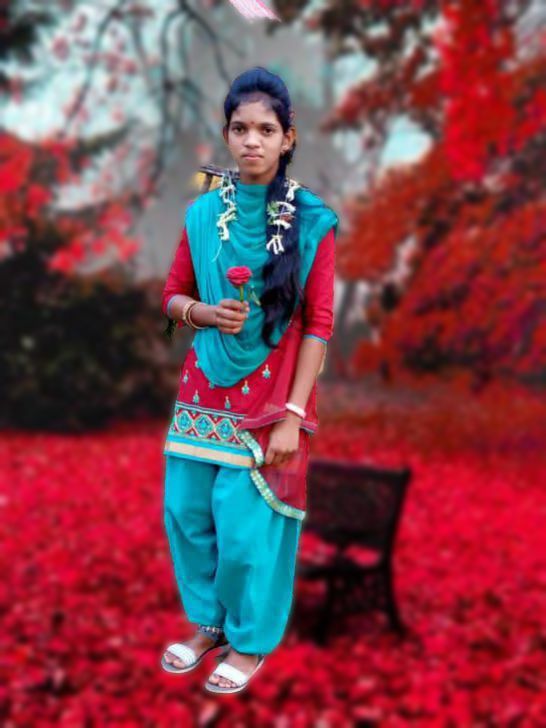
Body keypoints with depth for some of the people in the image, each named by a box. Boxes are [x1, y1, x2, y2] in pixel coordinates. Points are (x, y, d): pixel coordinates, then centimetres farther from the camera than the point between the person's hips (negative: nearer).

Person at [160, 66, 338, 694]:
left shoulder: (312, 222, -8)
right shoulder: (203, 214, 3)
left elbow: (319, 325, -8)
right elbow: (172, 295, 13)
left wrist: (293, 415, -13)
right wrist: (206, 313, -11)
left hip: (270, 392, -4)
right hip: (205, 384, 4)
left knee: (247, 524, 0)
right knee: (185, 509, 8)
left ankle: (251, 641, 23)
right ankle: (209, 622, 32)